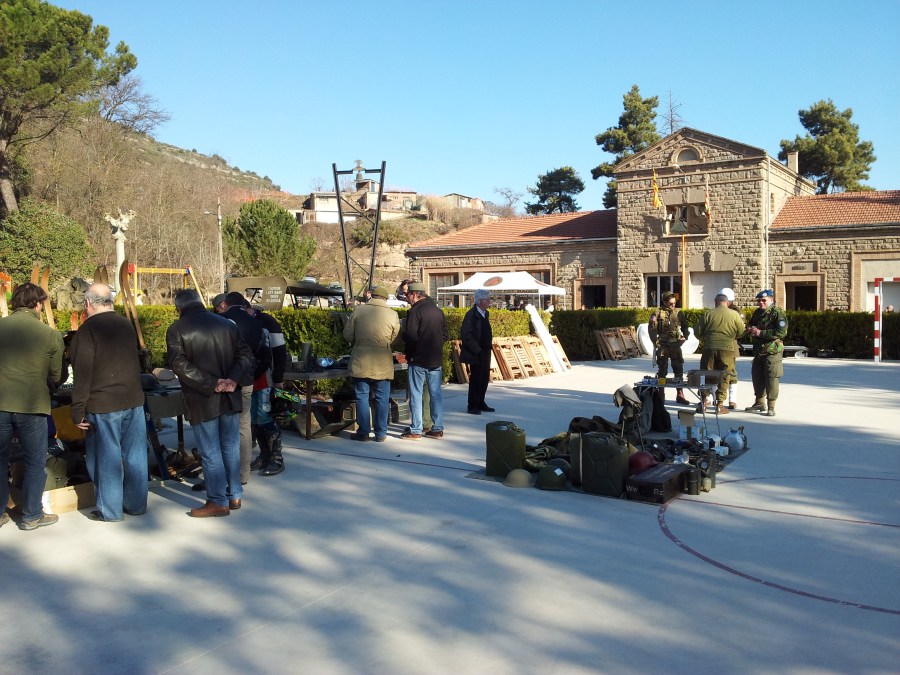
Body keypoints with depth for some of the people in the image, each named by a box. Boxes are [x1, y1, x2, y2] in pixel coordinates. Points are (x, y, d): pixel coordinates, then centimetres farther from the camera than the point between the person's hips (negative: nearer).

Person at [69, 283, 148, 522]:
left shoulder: (88, 330, -10)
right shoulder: (126, 324, 9)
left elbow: (82, 373, -13)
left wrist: (78, 410, -10)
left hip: (103, 404, -6)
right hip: (134, 400, 6)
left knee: (106, 458, 4)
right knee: (134, 455, 10)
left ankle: (110, 510, 10)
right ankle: (136, 504, 20)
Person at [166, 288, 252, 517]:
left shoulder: (176, 330, -4)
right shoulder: (226, 324, 8)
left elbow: (180, 365, -15)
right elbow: (245, 354, 2)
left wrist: (211, 384, -16)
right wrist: (232, 379, -10)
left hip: (202, 400, -4)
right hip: (230, 397, 5)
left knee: (210, 453, 3)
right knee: (231, 448, 14)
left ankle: (218, 501, 9)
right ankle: (235, 496, 22)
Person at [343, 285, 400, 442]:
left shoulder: (358, 311, -1)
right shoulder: (392, 315, -2)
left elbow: (347, 335, 1)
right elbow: (394, 338, 6)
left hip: (360, 363, 0)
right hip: (382, 364, 0)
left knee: (362, 397, 8)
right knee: (382, 398, 8)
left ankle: (363, 432, 10)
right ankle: (380, 433, 12)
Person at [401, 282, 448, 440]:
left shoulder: (415, 311, -12)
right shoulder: (438, 311, 9)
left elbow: (410, 336, -19)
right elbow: (445, 335, 12)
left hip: (418, 360, -6)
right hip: (436, 360, 6)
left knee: (416, 395, 0)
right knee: (436, 394, 10)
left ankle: (415, 431, 2)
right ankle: (437, 429, 13)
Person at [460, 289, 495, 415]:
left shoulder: (485, 314, 12)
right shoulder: (471, 315, -15)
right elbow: (465, 335, -19)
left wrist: (490, 347, 10)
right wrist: (477, 350, -19)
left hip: (485, 353, 8)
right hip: (476, 354, -8)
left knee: (484, 379, 13)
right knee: (475, 379, -1)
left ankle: (480, 403, 24)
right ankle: (472, 406, 8)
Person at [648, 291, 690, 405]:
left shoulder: (678, 313, 8)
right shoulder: (658, 314, -5)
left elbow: (685, 326, 18)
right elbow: (652, 329, -7)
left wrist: (684, 338, 4)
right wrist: (656, 342, -11)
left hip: (676, 345, 4)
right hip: (663, 346, -4)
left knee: (679, 370, 5)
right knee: (662, 371, 2)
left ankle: (680, 395, 12)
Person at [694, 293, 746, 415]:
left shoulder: (708, 314, 1)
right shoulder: (734, 314, 1)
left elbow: (698, 331, 3)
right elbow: (741, 330, 8)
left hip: (709, 348, 1)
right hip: (727, 349, 0)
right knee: (724, 377, 7)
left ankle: (703, 402, 8)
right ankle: (720, 405, 7)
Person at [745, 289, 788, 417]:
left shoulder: (778, 313, -10)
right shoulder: (757, 312, 13)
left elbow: (781, 332, -20)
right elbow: (751, 325, 28)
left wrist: (761, 333, -21)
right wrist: (750, 330, 2)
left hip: (773, 351, -8)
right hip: (758, 351, 8)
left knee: (771, 379, -6)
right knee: (757, 377, 14)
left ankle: (771, 407, 2)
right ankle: (760, 403, 29)